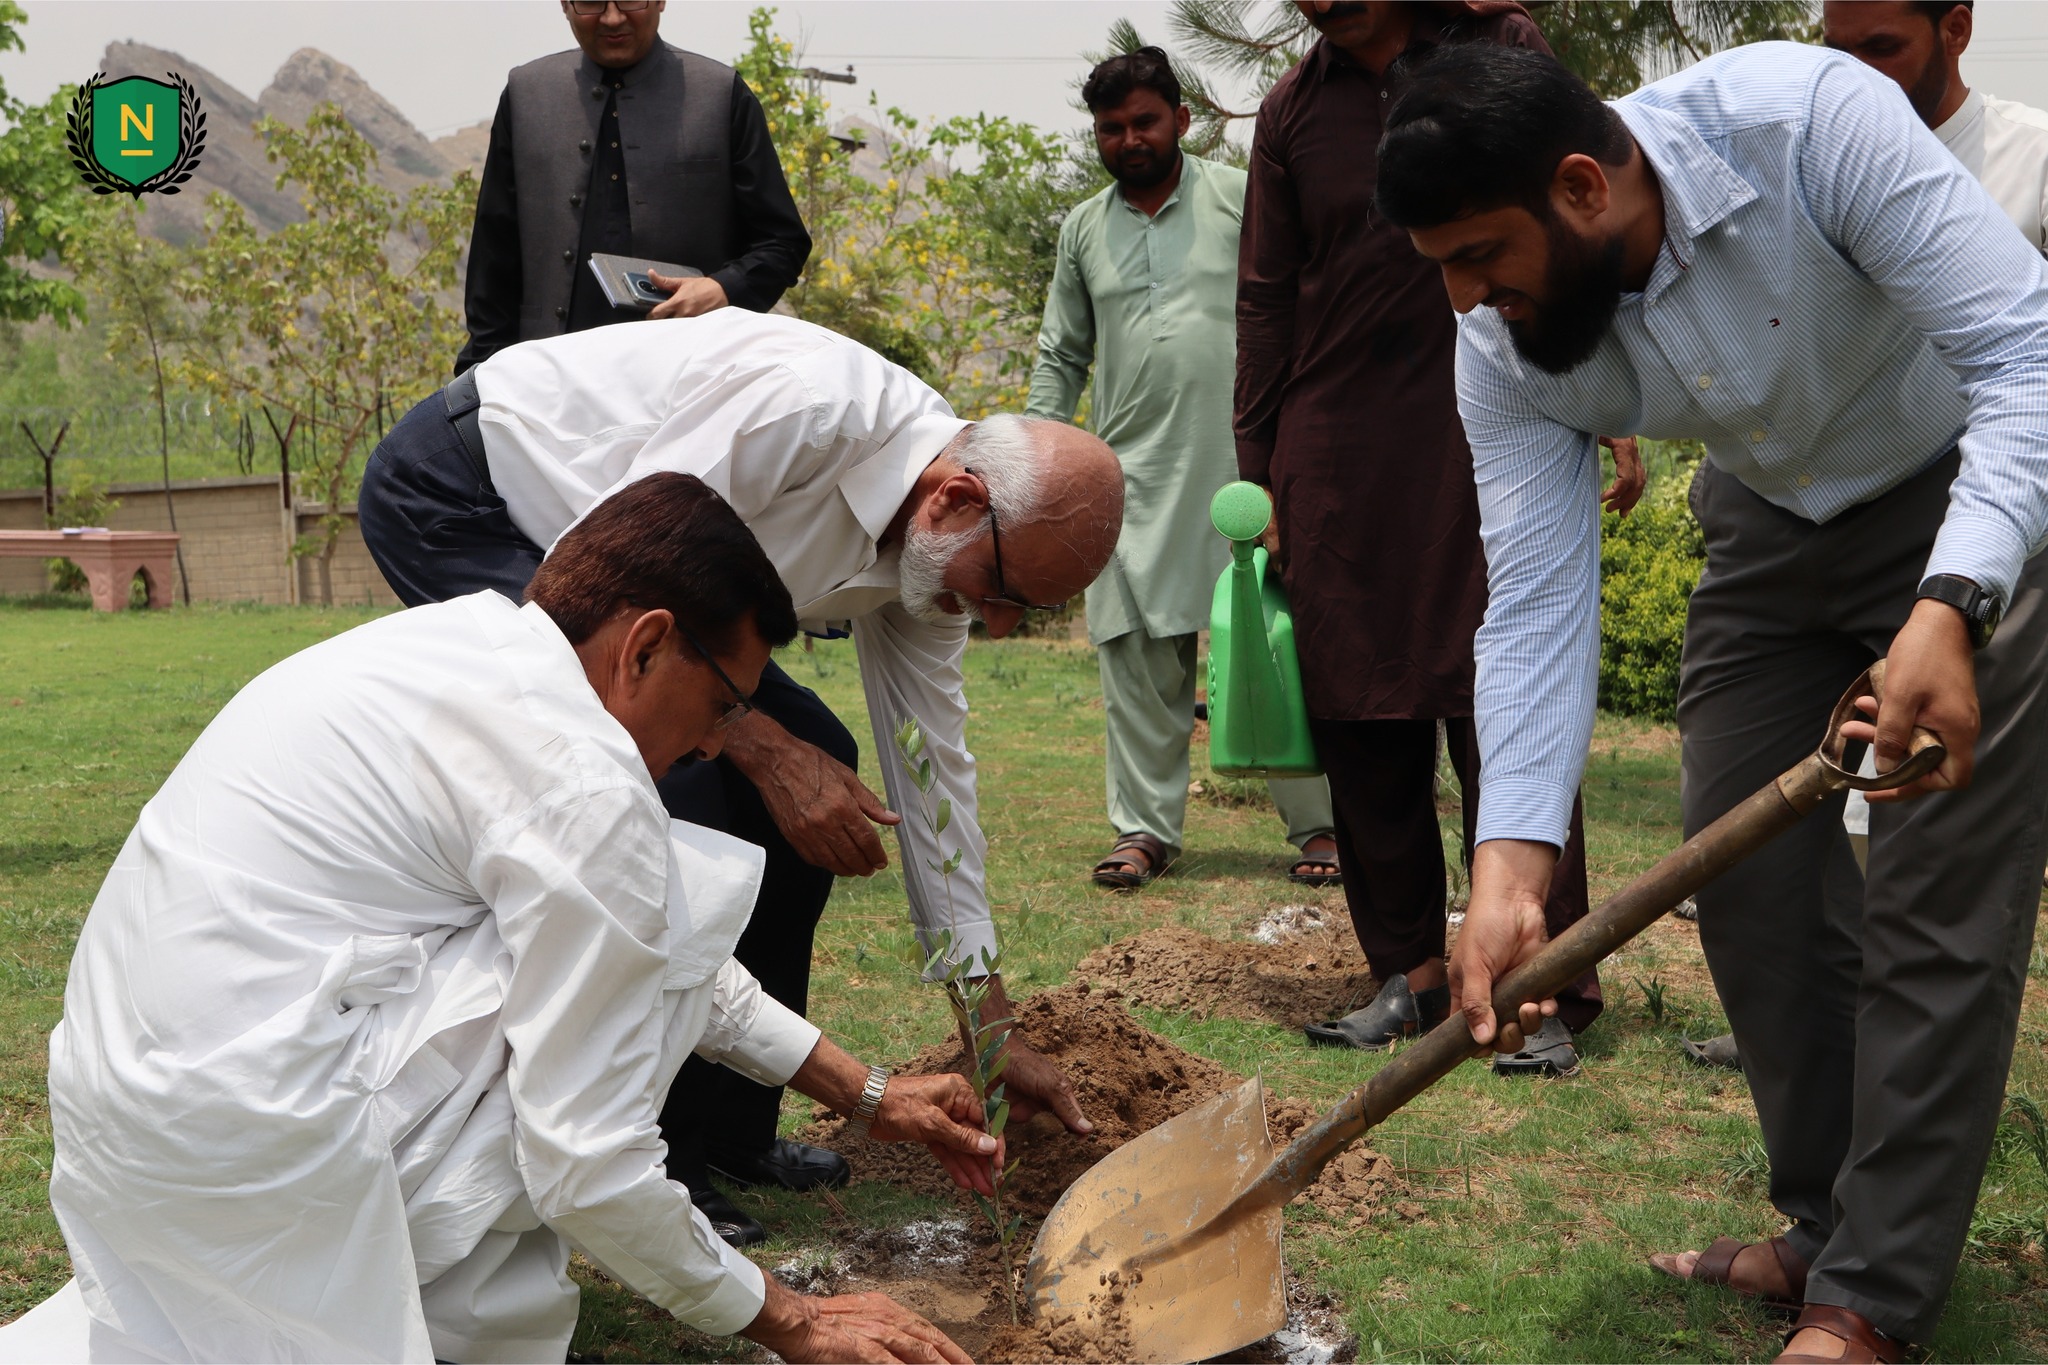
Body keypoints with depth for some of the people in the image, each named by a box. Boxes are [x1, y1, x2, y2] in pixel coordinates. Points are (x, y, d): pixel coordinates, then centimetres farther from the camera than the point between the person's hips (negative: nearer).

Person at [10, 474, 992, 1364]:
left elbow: (646, 953, 22)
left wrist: (865, 1093, 26)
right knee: (685, 895, -5)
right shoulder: (584, 777, -16)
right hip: (257, 1136, -9)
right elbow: (590, 1169, -14)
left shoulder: (461, 644, 12)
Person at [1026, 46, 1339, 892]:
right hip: (1133, 477, 3)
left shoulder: (1242, 197, 5)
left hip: (1246, 465, -3)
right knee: (1138, 657, 2)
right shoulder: (1084, 230, 16)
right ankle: (1145, 829, 10)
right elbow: (1062, 354, 21)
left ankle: (1316, 825, 6)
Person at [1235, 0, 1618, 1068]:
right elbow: (1266, 301, 13)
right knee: (1361, 726, 4)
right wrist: (1259, 479, 9)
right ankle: (1409, 972, 15)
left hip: (1482, 444, -3)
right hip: (1336, 456, 3)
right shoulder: (1293, 109, 11)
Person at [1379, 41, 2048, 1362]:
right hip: (1772, 523, 5)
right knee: (1749, 880, 3)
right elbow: (1537, 605, -21)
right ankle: (1831, 1229, 21)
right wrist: (1512, 862, -33)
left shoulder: (1809, 117, -34)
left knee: (1935, 911, -9)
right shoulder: (1505, 354, -19)